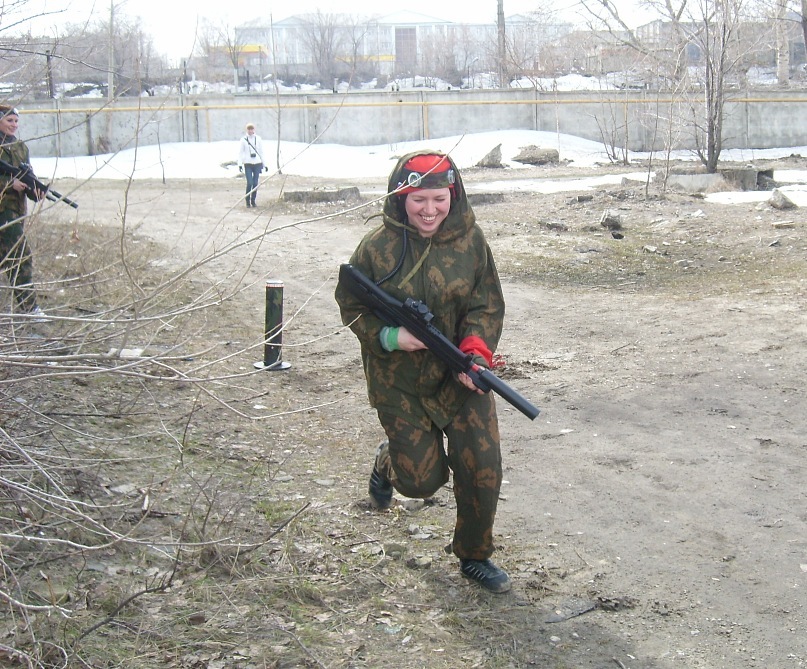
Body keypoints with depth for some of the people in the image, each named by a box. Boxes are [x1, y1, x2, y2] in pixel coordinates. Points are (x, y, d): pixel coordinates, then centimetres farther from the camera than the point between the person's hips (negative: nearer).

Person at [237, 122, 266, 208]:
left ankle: (253, 200, 15)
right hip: (247, 164, -2)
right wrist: (240, 164, -7)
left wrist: (264, 164, 11)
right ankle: (247, 201, 3)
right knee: (249, 183, -10)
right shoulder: (243, 140, -1)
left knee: (255, 183, 2)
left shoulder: (258, 139, 6)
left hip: (257, 163, 2)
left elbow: (261, 152, 11)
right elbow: (240, 152, 1)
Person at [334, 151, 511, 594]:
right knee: (421, 481, 1)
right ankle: (388, 461, 39)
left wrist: (477, 352, -20)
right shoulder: (378, 247, -11)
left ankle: (474, 556, 21)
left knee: (483, 469, -2)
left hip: (459, 376, 2)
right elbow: (350, 304, -1)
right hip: (399, 383, -2)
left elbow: (488, 305, -2)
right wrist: (389, 336, -18)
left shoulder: (470, 240, -6)